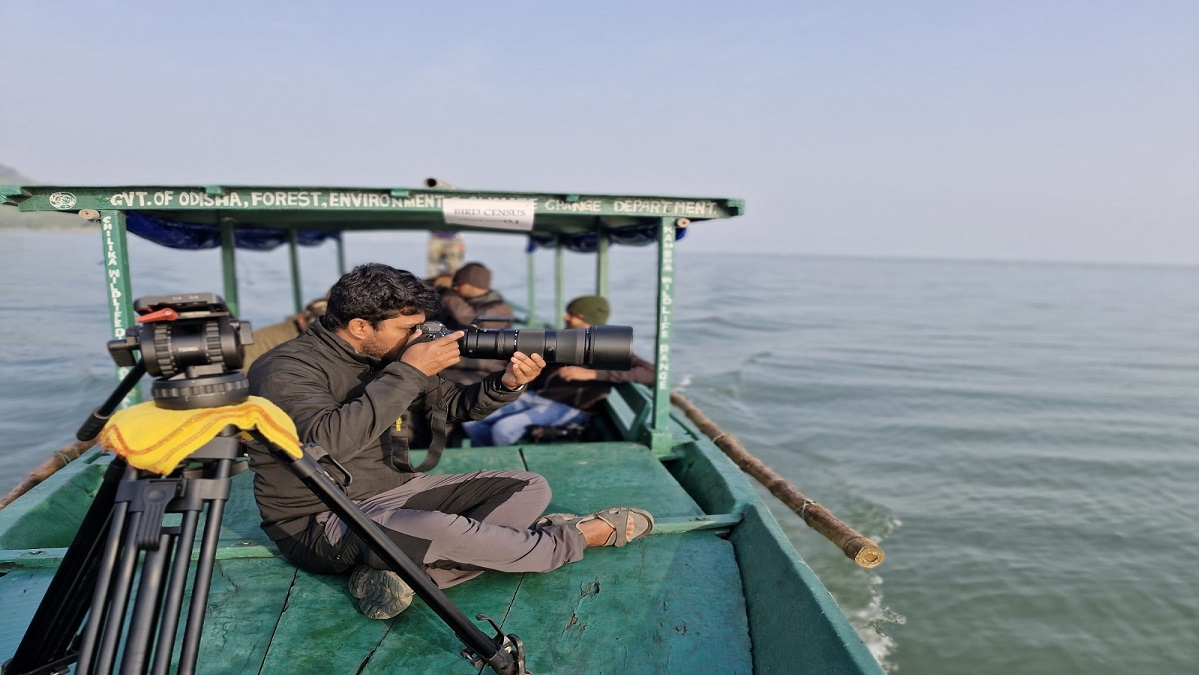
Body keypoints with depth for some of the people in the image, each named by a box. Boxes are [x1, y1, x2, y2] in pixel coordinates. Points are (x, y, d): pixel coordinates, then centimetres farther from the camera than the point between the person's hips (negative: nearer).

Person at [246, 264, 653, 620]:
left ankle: (404, 569, -21)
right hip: (323, 523, -7)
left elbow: (452, 406, 8)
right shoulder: (287, 369, -17)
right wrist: (409, 372, -30)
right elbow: (330, 440, -35)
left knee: (529, 488, 0)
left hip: (397, 493, 8)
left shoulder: (384, 356, 4)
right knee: (438, 530, -38)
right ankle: (578, 537, -12)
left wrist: (506, 384, -12)